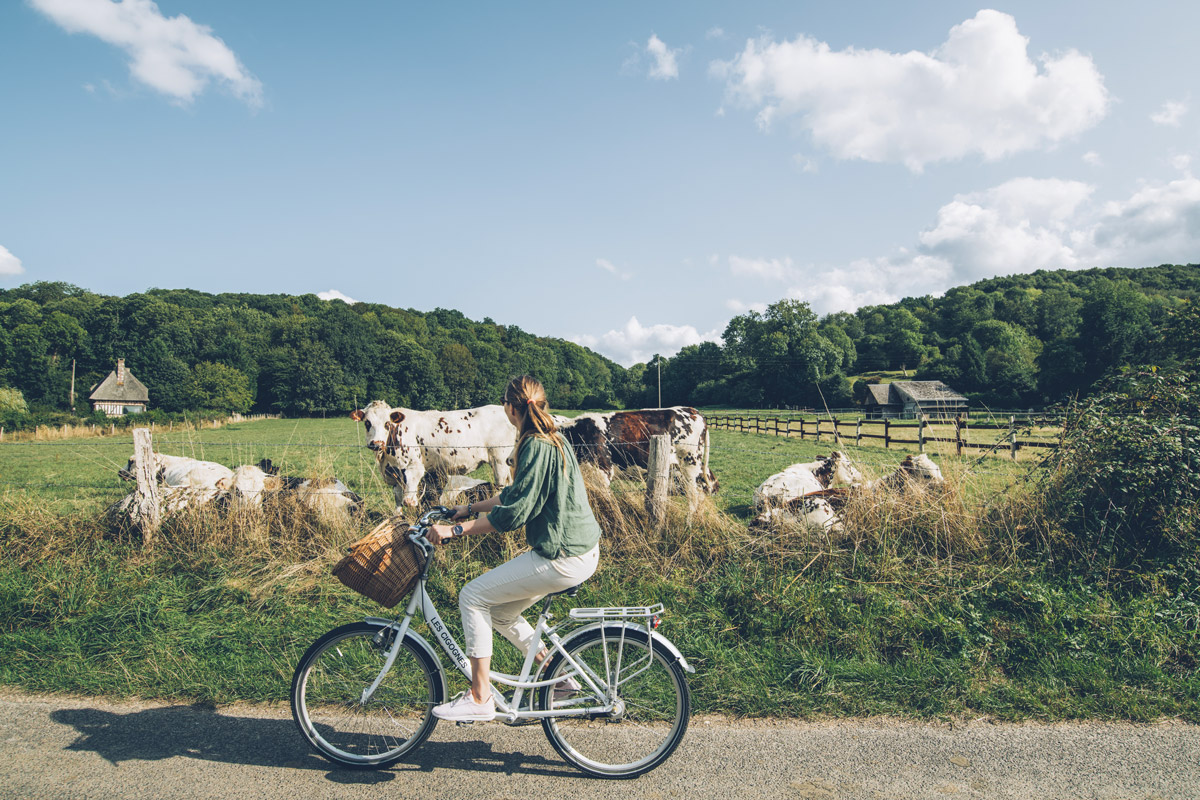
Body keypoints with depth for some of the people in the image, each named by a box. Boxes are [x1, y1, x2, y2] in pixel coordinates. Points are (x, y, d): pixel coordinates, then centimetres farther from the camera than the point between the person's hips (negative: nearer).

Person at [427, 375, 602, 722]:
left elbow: (513, 512, -22)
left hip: (563, 559, -10)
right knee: (500, 613, 18)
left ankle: (479, 699, 4)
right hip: (580, 549, 10)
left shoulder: (537, 446, -18)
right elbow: (517, 495, 22)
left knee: (473, 597, -3)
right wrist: (469, 508, 26)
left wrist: (455, 530, -17)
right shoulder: (553, 439, 12)